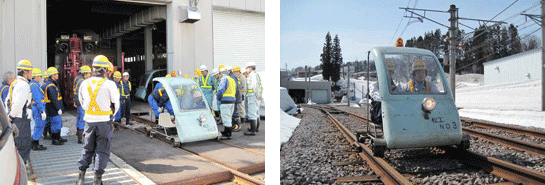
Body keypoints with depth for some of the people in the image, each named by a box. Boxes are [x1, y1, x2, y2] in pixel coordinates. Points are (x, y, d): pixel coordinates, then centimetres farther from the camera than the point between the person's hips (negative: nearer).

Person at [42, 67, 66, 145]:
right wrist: (58, 108, -20)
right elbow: (54, 99, -23)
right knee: (56, 123, -4)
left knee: (59, 122, 19)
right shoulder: (51, 86, -20)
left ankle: (58, 137, 30)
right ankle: (54, 140, 4)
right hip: (53, 109, -11)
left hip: (54, 109, 11)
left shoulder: (47, 83, 15)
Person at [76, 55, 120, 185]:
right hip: (104, 121, -4)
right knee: (102, 150, 6)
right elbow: (116, 104, -4)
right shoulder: (109, 84, -12)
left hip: (89, 120, 4)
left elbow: (82, 101, 14)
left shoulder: (85, 83, 1)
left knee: (87, 148, 18)